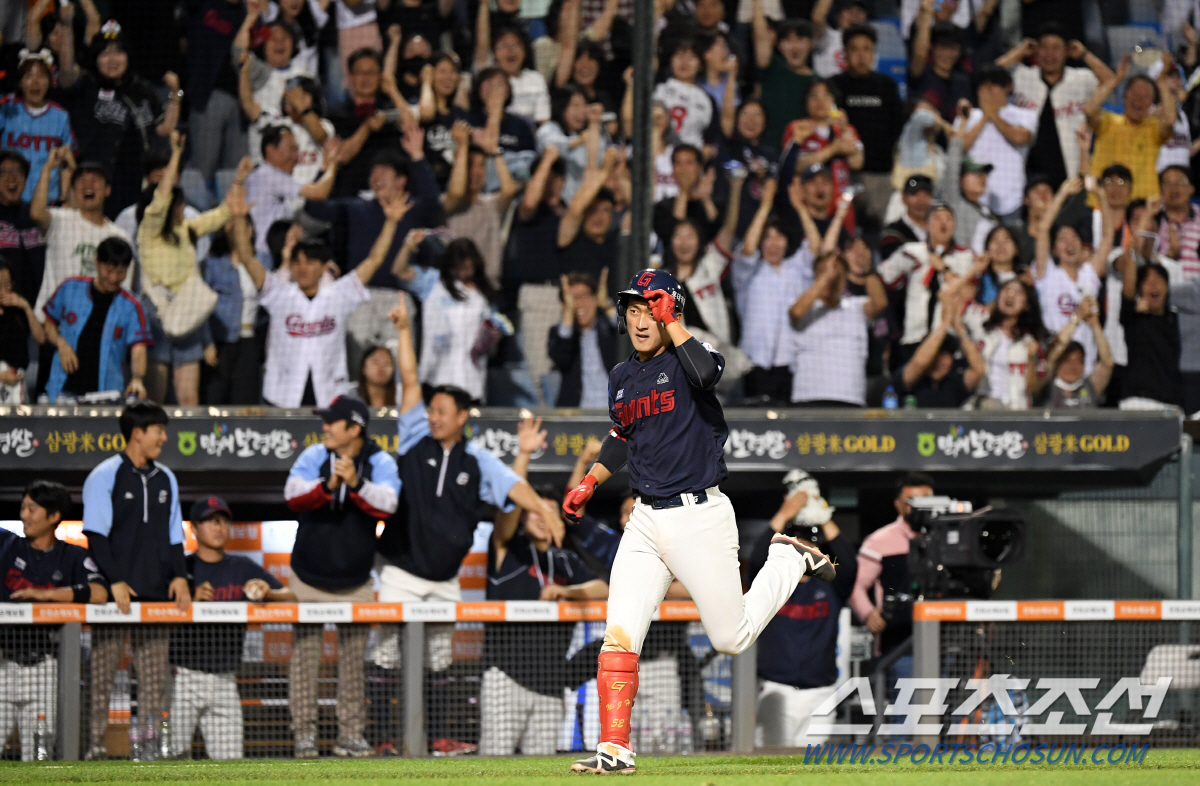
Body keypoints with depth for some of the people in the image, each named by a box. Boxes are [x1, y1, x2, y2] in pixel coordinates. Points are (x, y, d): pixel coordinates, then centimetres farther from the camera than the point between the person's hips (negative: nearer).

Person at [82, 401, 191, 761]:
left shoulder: (165, 480, 16)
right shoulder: (105, 476, -2)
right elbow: (96, 535, -6)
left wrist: (179, 574, 3)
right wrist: (115, 581, -16)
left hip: (157, 593, 5)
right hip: (113, 596, -5)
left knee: (154, 674, 2)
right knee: (103, 670, -6)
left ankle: (151, 743, 4)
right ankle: (96, 743, -4)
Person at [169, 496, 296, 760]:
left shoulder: (243, 568, 14)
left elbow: (291, 599, 8)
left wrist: (268, 592, -13)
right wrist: (192, 601, -20)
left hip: (224, 679, 3)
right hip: (184, 676, -3)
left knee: (229, 760, -2)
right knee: (174, 756, -10)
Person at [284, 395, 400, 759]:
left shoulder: (381, 463, -8)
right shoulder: (314, 456, -5)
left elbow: (386, 503, -24)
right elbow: (293, 494, -20)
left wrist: (355, 484, -40)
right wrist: (327, 486, -38)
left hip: (355, 583, 0)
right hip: (309, 577, 0)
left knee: (354, 659, 5)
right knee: (304, 657, -2)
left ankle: (350, 735, 12)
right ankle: (304, 735, 2)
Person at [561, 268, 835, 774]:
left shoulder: (685, 359, -8)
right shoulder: (622, 378, 12)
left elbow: (706, 373, -34)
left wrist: (671, 322, -24)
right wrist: (590, 482, 21)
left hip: (699, 518, -5)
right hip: (645, 522, 5)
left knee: (732, 638, 5)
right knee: (619, 637, -9)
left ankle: (789, 560, 29)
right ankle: (614, 749, -7)